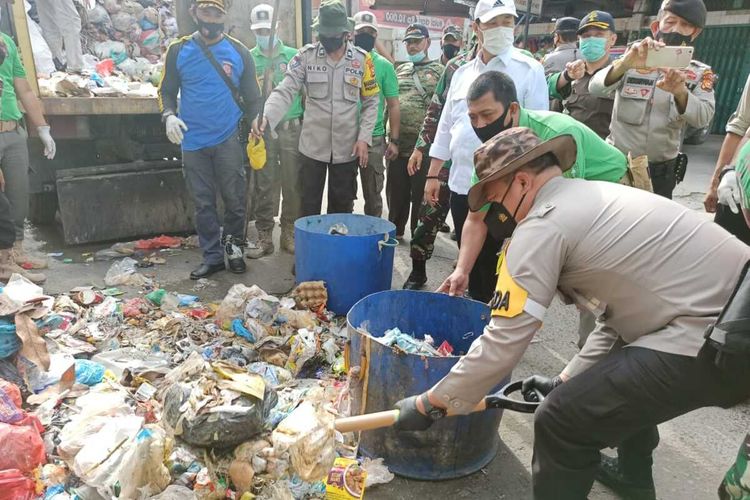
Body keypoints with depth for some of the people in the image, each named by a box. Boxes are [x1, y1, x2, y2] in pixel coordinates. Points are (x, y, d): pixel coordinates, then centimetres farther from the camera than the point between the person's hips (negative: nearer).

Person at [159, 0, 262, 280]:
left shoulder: (239, 52, 3)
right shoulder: (178, 50, 5)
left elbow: (252, 97, 7)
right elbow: (167, 91, 11)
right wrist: (169, 115, -9)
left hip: (229, 139, -1)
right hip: (193, 141, 1)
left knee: (235, 199, 5)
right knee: (203, 203, 7)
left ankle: (233, 248, 24)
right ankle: (212, 256, 18)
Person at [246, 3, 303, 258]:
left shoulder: (293, 56, 5)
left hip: (292, 127, 0)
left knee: (292, 183, 4)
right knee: (264, 185, 3)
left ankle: (289, 233, 16)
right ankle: (264, 237, 11)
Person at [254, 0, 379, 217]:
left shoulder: (362, 59, 0)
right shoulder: (305, 56, -3)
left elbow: (371, 102, 4)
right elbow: (285, 91, -11)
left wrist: (364, 138, -5)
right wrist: (266, 117, -29)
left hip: (347, 147, 1)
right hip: (313, 146, 0)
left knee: (342, 207, 13)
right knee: (309, 205, 9)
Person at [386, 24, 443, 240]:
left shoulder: (439, 71, 1)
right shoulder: (400, 70, 16)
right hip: (397, 143, 5)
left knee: (420, 193, 4)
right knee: (396, 191, 12)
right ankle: (396, 230, 27)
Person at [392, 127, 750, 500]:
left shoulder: (543, 225, -12)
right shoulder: (599, 196, 16)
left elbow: (502, 342, -12)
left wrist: (429, 404, 0)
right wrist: (568, 379, 24)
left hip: (716, 342, -10)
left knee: (562, 422, -7)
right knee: (622, 388, 31)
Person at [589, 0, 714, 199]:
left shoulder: (699, 73, 2)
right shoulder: (631, 63, -2)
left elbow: (703, 118, -16)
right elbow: (595, 88, -21)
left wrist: (680, 92, -36)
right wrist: (625, 63, -40)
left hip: (661, 172, 2)